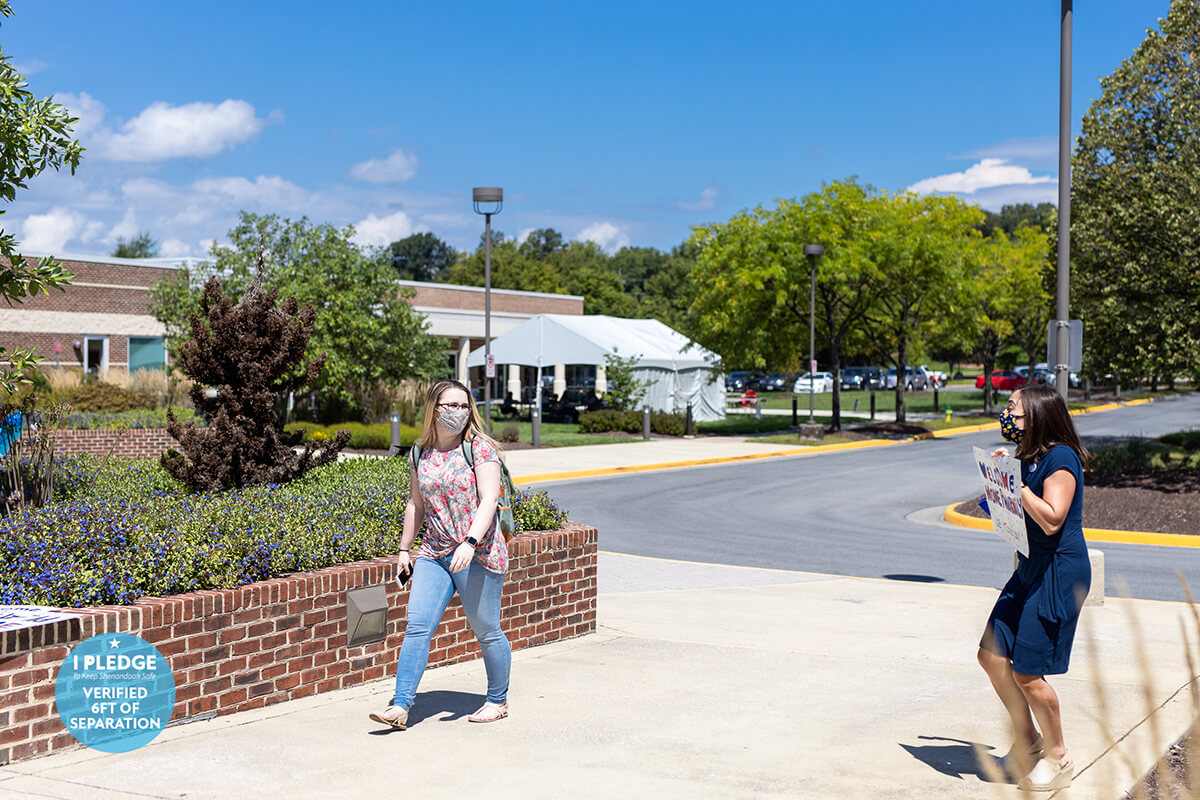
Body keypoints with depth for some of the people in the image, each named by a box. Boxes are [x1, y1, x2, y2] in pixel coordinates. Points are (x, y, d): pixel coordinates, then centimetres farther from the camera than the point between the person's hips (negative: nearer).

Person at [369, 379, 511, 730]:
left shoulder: (480, 448, -7)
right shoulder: (420, 454, 8)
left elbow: (488, 500, -15)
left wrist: (470, 543, -27)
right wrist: (404, 549, 18)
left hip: (477, 554, -4)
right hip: (433, 554, 4)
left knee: (486, 631, 5)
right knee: (416, 627, -5)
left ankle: (498, 701, 23)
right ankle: (401, 706, -4)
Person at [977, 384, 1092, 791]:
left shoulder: (1061, 458, -16)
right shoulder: (1028, 458, 11)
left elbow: (1051, 520, -24)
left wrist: (1014, 481, -22)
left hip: (1060, 573, -9)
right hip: (1031, 570, 9)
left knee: (1027, 674, -6)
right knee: (992, 655, 8)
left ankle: (1057, 755, 14)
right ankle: (1027, 739, 25)